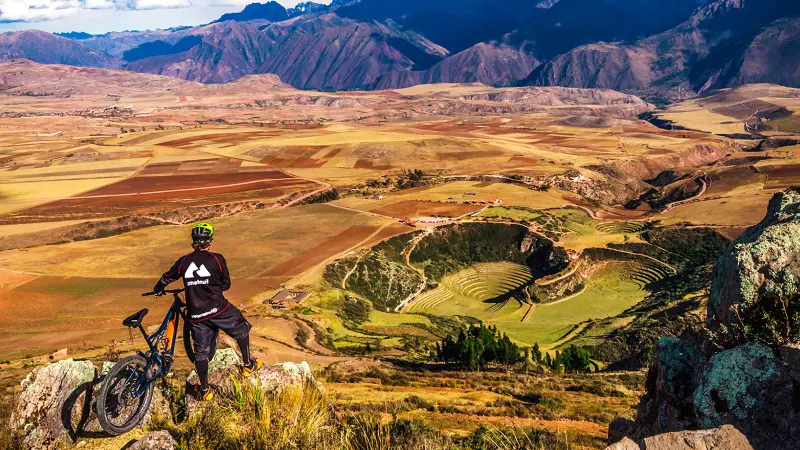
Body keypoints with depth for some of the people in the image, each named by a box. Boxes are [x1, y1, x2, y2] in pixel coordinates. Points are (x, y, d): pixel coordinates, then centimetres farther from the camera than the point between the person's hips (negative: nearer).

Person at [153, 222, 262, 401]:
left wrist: (158, 289, 38)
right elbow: (226, 284, 3)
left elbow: (167, 277, 17)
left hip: (196, 315, 3)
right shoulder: (217, 259, -6)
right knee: (241, 329, 22)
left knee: (201, 352, 15)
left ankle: (205, 390, 23)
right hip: (218, 309, -3)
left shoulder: (183, 262, 3)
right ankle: (248, 366, 28)